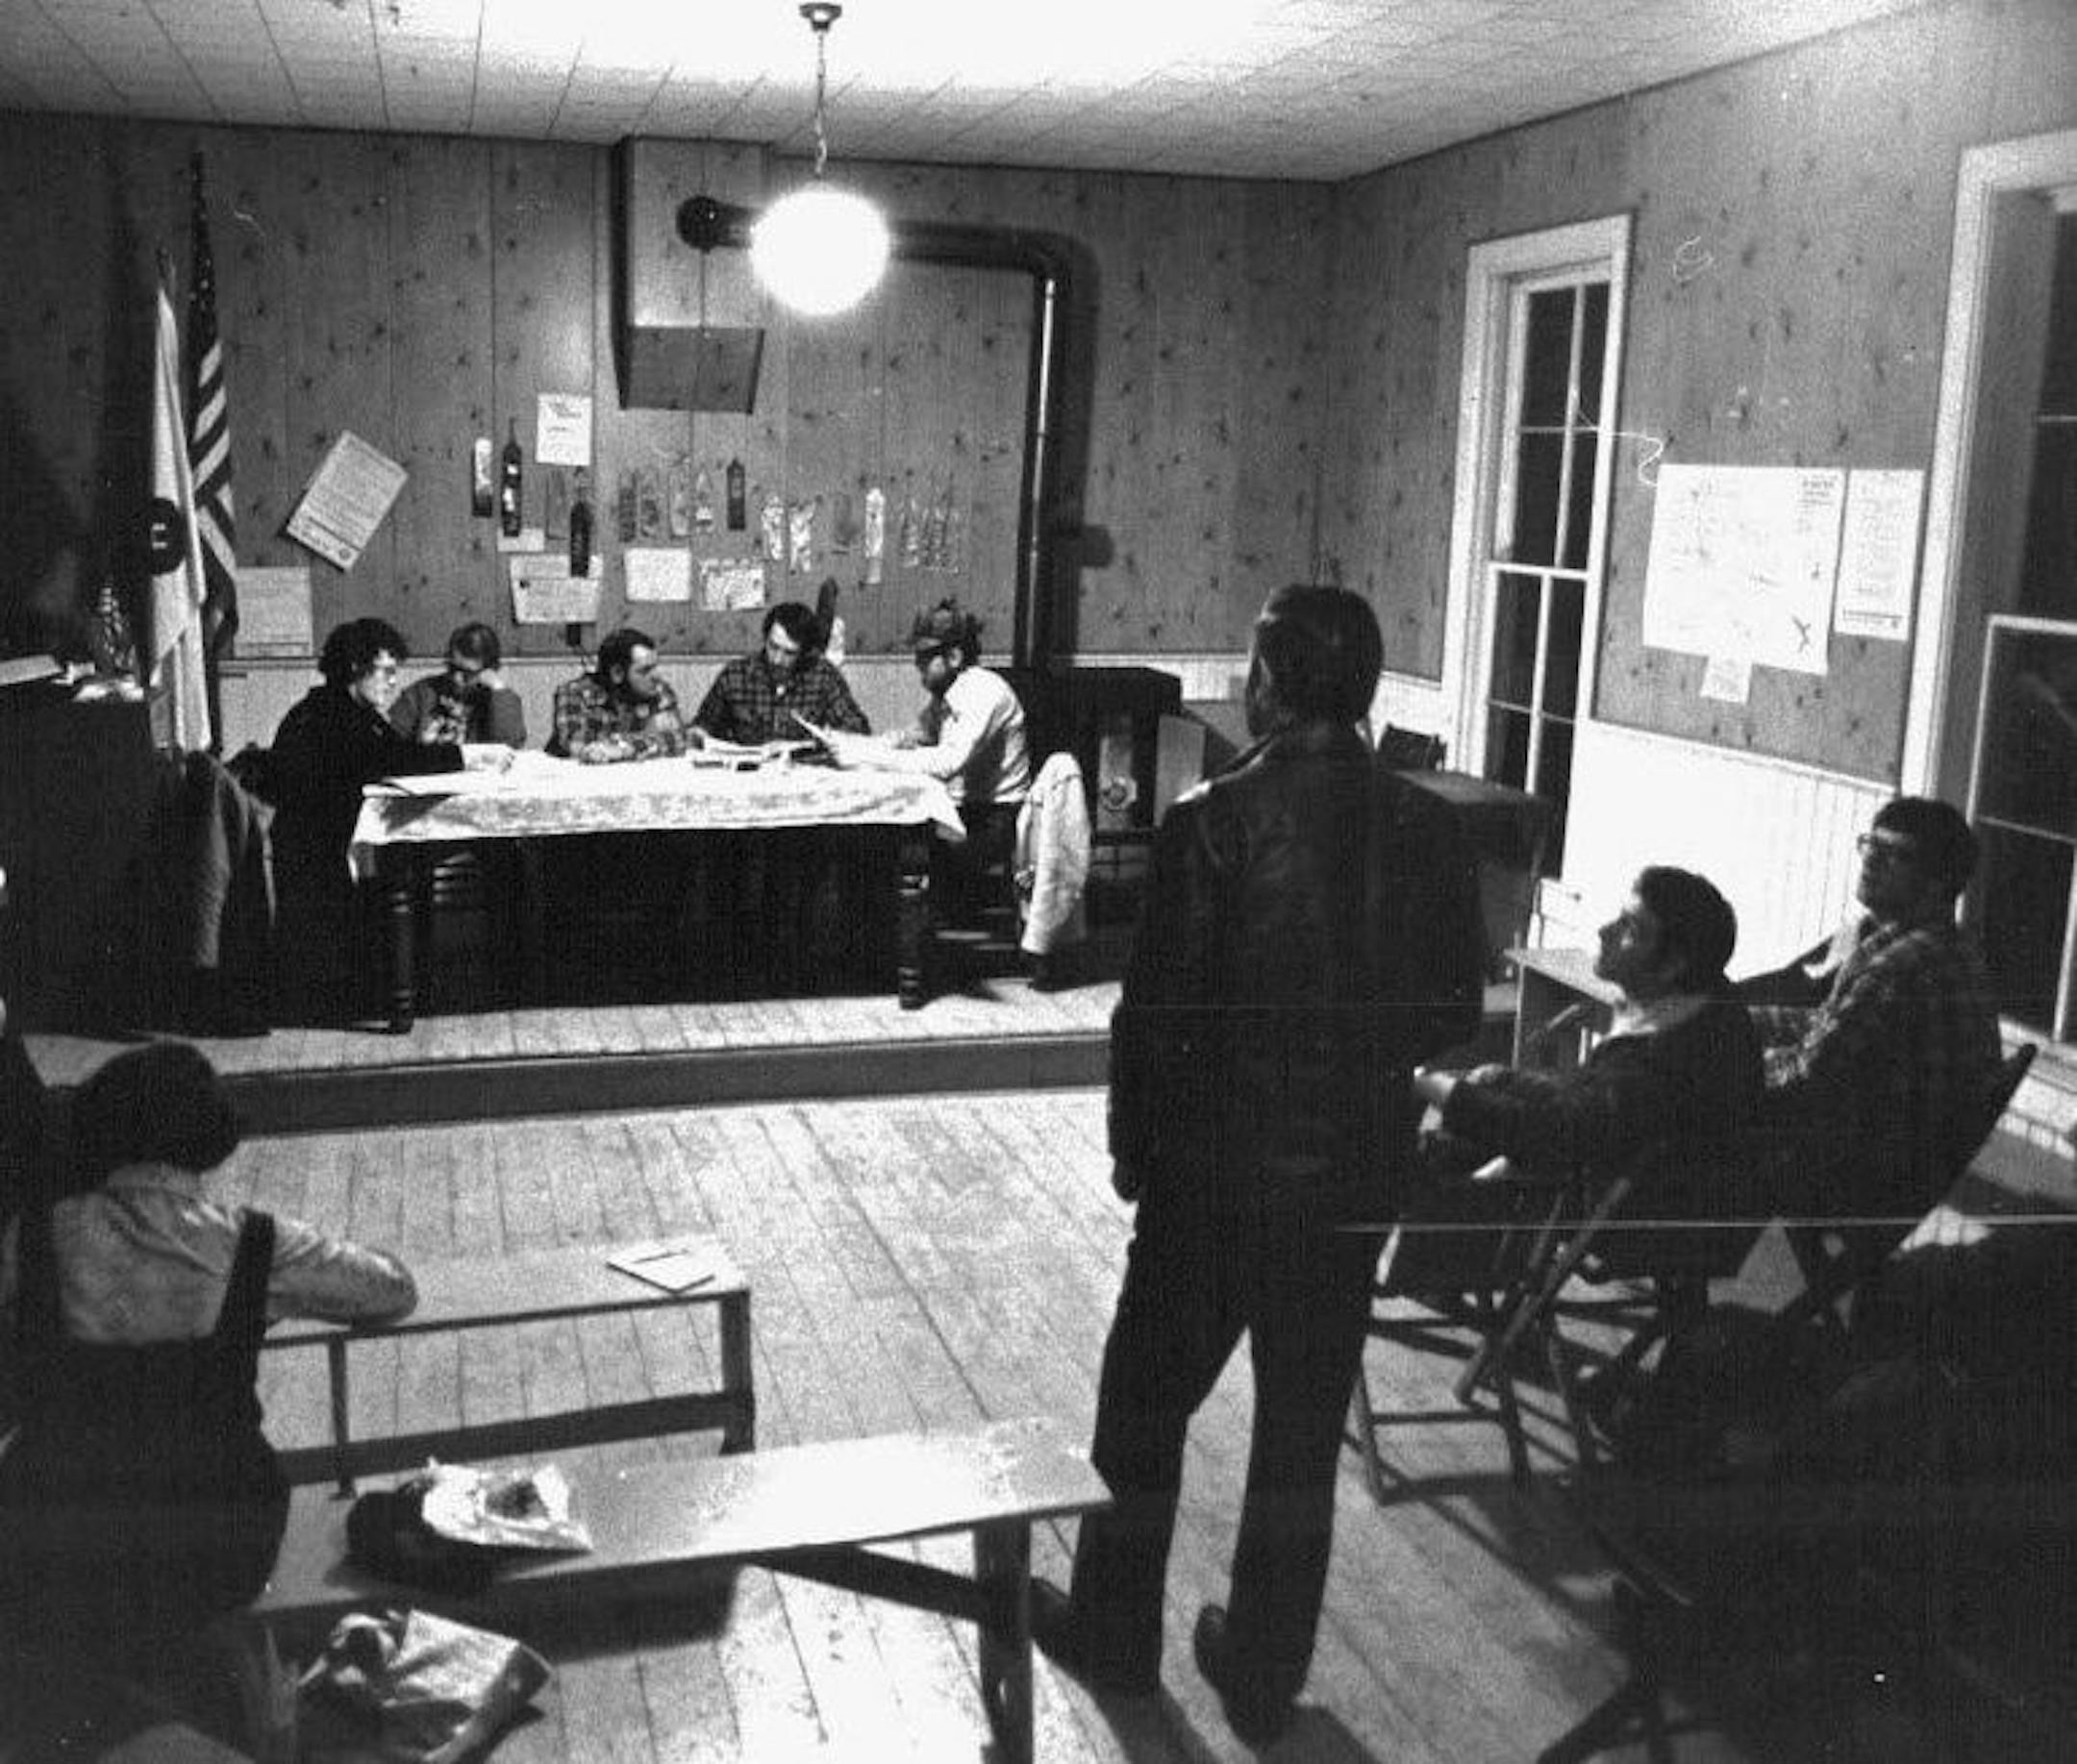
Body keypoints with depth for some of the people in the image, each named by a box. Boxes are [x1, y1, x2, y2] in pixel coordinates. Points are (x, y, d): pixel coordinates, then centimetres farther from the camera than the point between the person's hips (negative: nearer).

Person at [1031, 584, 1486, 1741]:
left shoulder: (1214, 820, -17)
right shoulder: (1429, 829, -5)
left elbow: (1158, 1005, -14)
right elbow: (1456, 1012, 1)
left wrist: (1133, 1143, 0)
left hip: (1217, 1166, -3)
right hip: (1358, 1170, 4)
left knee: (1148, 1400, 17)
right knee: (1305, 1427, 16)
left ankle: (1116, 1633, 33)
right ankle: (1265, 1673, 29)